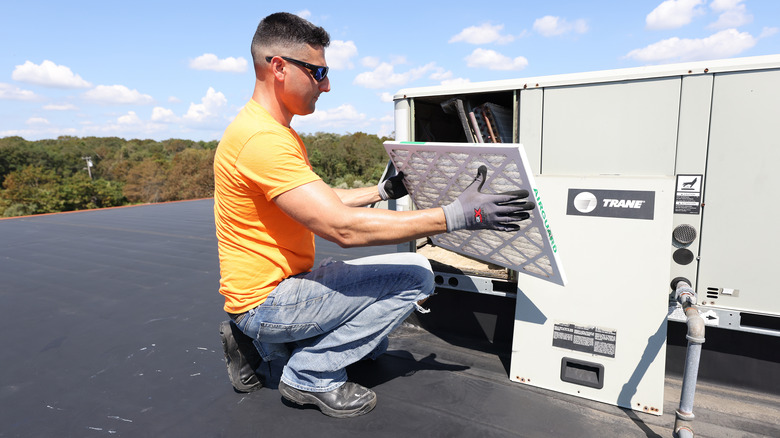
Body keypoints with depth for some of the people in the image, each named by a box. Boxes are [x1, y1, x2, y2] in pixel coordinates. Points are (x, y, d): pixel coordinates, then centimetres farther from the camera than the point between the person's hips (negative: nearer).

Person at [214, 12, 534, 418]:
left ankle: (260, 346, 18)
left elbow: (325, 200, 17)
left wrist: (384, 190, 16)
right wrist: (457, 216, -29)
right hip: (266, 300, -10)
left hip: (277, 289, 10)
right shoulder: (263, 138, -24)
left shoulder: (273, 131, 11)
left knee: (373, 347, 24)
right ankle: (312, 374, -6)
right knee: (415, 274, -15)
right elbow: (344, 227, -31)